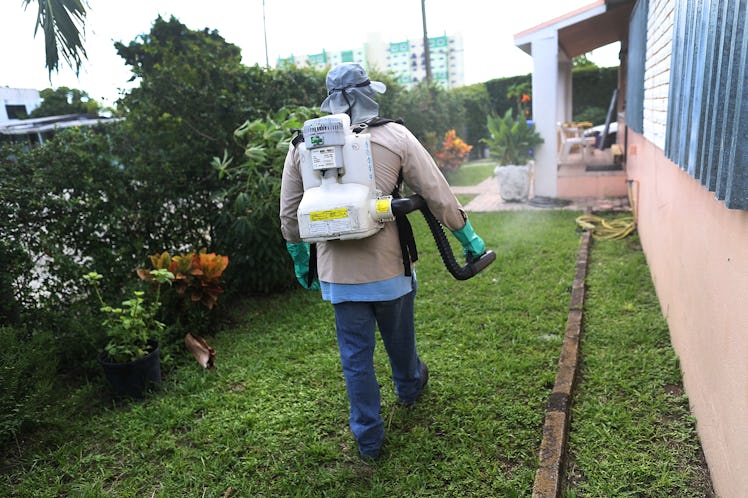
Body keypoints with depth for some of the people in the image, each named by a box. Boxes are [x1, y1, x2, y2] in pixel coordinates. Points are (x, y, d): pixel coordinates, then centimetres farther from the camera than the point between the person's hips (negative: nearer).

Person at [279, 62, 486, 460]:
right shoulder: (395, 137, -7)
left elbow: (289, 213, 6)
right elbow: (437, 194, -5)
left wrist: (300, 260, 20)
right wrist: (468, 237, 8)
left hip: (338, 273, 1)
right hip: (389, 266, -1)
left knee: (355, 356, 12)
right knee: (399, 338, 24)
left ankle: (368, 438, 25)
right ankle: (409, 387, 52)